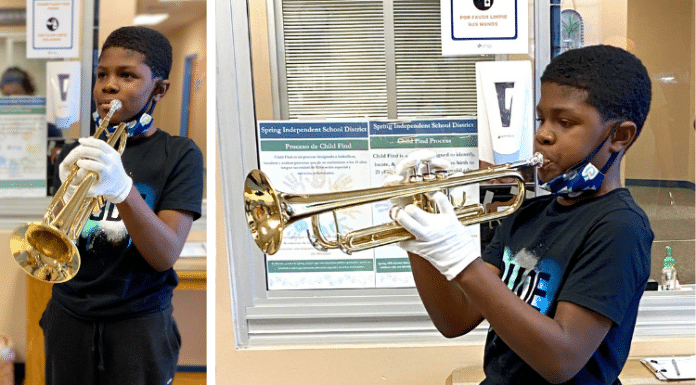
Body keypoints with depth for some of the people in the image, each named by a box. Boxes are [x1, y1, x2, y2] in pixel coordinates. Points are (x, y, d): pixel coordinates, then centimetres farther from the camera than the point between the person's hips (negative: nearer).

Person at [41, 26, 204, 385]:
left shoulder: (179, 154, -6)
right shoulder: (75, 154, 5)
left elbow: (165, 256, -16)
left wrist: (122, 189, -32)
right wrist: (69, 196, -22)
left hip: (138, 325, -3)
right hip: (69, 320, 3)